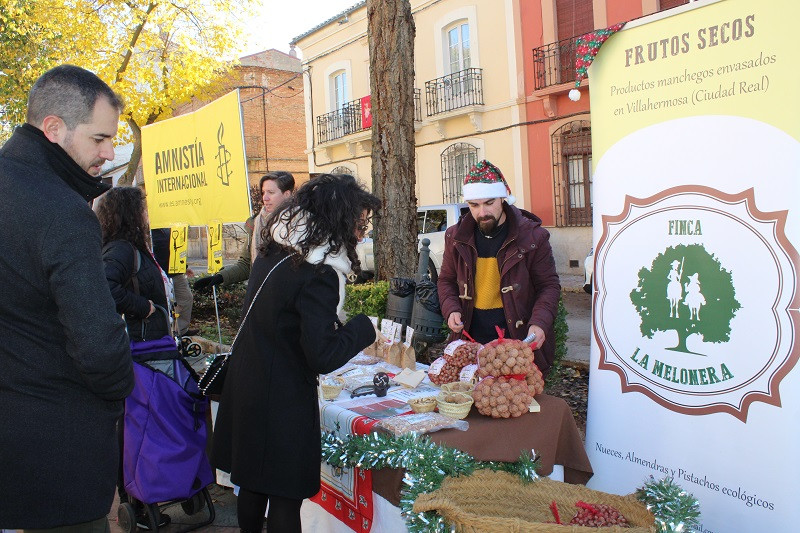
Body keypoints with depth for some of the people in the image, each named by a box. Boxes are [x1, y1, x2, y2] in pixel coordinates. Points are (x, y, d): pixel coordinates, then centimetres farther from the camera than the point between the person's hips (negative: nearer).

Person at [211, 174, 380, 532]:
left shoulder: (274, 250, 3)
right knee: (285, 496, 7)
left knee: (253, 483, 23)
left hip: (246, 385, 8)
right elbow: (323, 357, -24)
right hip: (282, 400, -8)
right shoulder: (317, 275, -24)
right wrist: (364, 327, -11)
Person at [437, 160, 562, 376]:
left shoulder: (532, 236, -5)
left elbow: (549, 285, -1)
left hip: (519, 341, -2)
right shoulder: (456, 237, 5)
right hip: (470, 342, 3)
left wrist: (539, 323, -17)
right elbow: (446, 280, 16)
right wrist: (451, 310, -3)